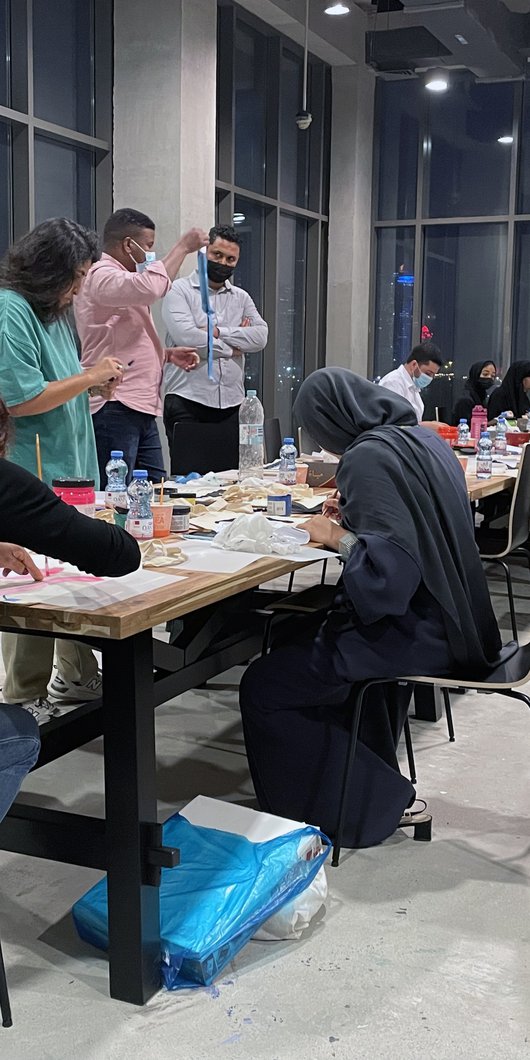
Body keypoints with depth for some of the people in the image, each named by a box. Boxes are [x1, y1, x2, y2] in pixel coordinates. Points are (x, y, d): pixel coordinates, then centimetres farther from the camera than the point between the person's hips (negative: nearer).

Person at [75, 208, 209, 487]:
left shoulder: (121, 278, 25)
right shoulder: (101, 276, -9)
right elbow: (150, 288, -30)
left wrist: (168, 354, 17)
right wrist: (183, 246, -16)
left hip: (142, 409, 11)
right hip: (114, 408, -11)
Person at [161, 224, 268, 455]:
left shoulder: (241, 297, 18)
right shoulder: (179, 291, 3)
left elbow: (261, 337, 2)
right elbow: (186, 336, -14)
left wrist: (218, 332, -10)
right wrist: (231, 349, -1)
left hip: (232, 403, 4)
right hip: (186, 401, -4)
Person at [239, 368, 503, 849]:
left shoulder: (369, 457, -21)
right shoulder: (423, 438, 7)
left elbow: (389, 569, -29)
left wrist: (341, 538, -12)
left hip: (416, 632, -10)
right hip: (453, 620, 10)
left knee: (264, 688, -4)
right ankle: (380, 786, 35)